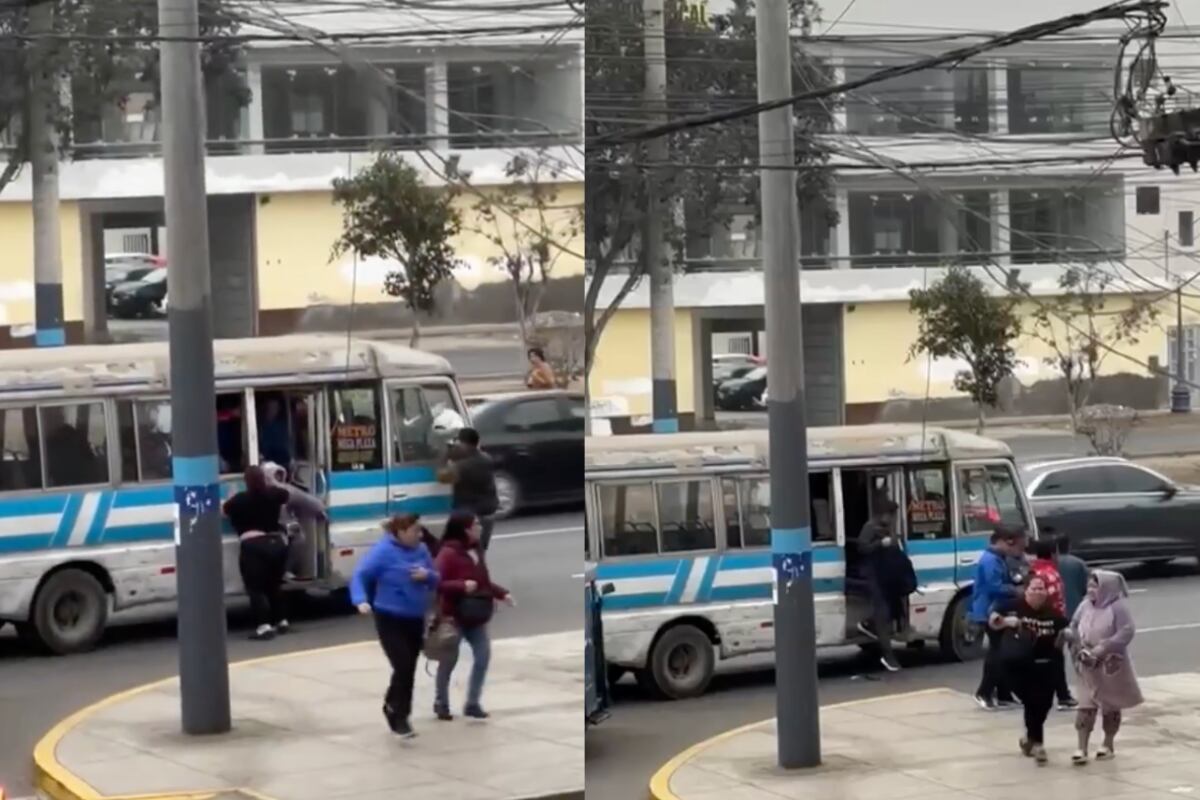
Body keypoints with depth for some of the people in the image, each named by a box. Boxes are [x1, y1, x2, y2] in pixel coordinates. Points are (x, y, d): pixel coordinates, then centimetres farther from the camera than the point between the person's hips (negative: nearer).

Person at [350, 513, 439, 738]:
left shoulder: (421, 550, 3)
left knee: (409, 670, 12)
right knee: (403, 668, -16)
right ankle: (398, 716, -1)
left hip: (415, 620, 6)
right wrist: (362, 600, -34)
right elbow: (360, 576, -17)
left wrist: (427, 575, -12)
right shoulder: (384, 551, -15)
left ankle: (395, 709, 31)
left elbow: (436, 581, 11)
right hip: (390, 620, -6)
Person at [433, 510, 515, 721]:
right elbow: (437, 582, -21)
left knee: (483, 656, 4)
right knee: (449, 660, 4)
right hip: (454, 616, -8)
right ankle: (441, 704, 20)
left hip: (476, 616, 8)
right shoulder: (448, 553, -17)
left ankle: (472, 703, 14)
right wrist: (461, 586, -32)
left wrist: (502, 593, 8)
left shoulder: (476, 551, 9)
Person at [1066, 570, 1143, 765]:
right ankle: (1082, 748, -5)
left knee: (1111, 706, 11)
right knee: (1085, 706, -4)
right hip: (1089, 666, 3)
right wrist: (1079, 648, -11)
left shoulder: (1118, 607, -13)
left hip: (1112, 665, -3)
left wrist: (1104, 648, -24)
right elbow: (1074, 628, 6)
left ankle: (1109, 744, 27)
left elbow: (1127, 631, -19)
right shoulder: (1085, 606, 2)